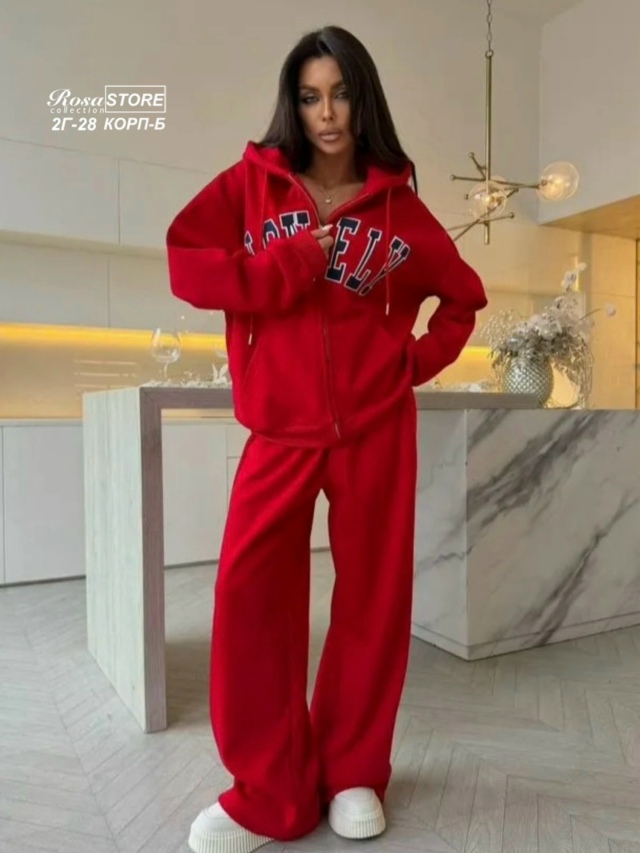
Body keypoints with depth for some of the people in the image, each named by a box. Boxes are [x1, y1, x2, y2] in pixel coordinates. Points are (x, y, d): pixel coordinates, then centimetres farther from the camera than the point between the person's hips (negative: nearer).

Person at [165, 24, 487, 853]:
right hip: (283, 427, 0)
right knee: (251, 588, -9)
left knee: (374, 591, 4)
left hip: (376, 428, 1)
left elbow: (464, 293, 18)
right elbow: (185, 264, -5)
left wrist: (419, 359, 3)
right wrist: (292, 264, -12)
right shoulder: (253, 180, 7)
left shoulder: (396, 203, 9)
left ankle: (354, 773, 23)